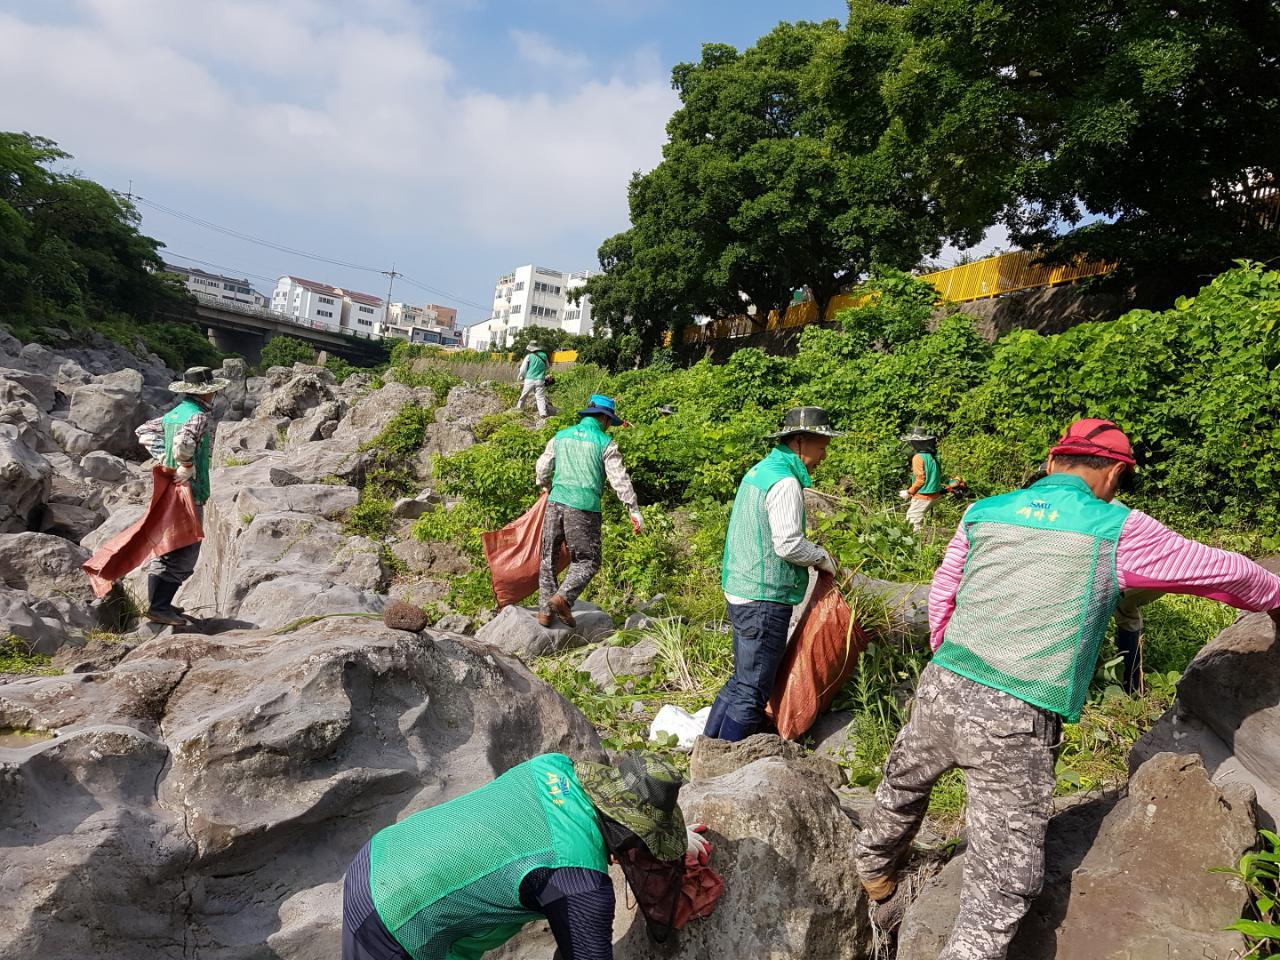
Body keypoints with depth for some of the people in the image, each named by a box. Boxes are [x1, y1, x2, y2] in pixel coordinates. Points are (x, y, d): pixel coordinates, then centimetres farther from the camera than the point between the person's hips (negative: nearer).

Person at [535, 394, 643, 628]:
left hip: (555, 501, 4)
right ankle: (563, 597, -15)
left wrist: (546, 486, 42)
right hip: (584, 506, -4)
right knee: (587, 561, 6)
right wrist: (634, 510, 1)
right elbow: (619, 479, -4)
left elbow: (543, 467, 22)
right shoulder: (605, 443, 0)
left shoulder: (560, 436, 13)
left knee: (549, 557, 13)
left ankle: (545, 609, 11)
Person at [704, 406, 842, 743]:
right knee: (753, 689, 0)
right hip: (764, 598, -10)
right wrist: (822, 557, -4)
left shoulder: (759, 470, 13)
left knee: (741, 679, 20)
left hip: (741, 589, 10)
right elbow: (788, 545, -21)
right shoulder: (785, 482, -18)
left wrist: (812, 552, 14)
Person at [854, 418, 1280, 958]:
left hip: (942, 691, 5)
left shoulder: (983, 513, 7)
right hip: (1017, 726, -5)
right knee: (1003, 883, 8)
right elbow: (1222, 570, 14)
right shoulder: (1118, 531, -3)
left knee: (903, 787, 31)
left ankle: (874, 871, 55)